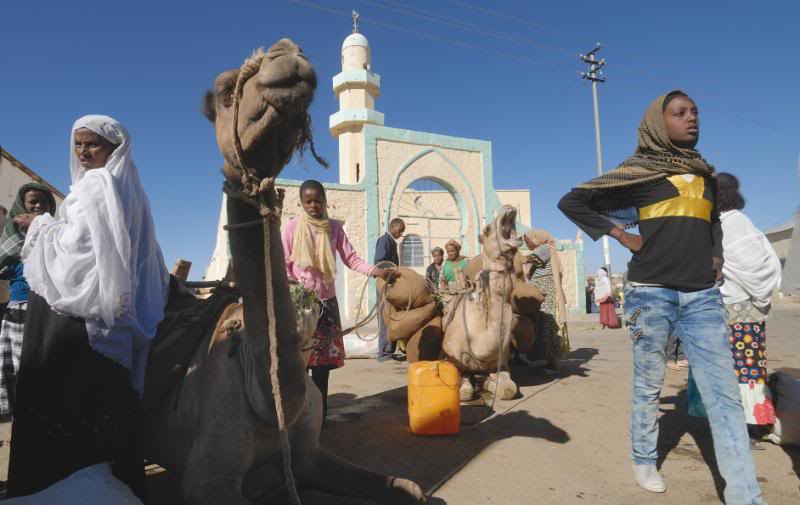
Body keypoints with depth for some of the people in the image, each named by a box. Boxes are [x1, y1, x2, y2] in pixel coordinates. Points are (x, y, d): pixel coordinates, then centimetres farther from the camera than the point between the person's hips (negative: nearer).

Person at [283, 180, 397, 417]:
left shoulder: (334, 227, 5)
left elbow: (351, 258, 0)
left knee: (324, 355, 6)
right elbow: (284, 266, -3)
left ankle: (320, 411, 17)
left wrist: (376, 271, -15)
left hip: (327, 300, 3)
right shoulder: (291, 228, -3)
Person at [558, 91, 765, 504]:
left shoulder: (705, 175, 16)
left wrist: (716, 260, 16)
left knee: (725, 394, -1)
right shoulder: (639, 172, -1)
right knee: (649, 386, 7)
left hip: (703, 296, 5)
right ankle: (644, 461, 27)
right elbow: (572, 202, -2)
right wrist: (622, 235, -6)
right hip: (652, 292, -4)